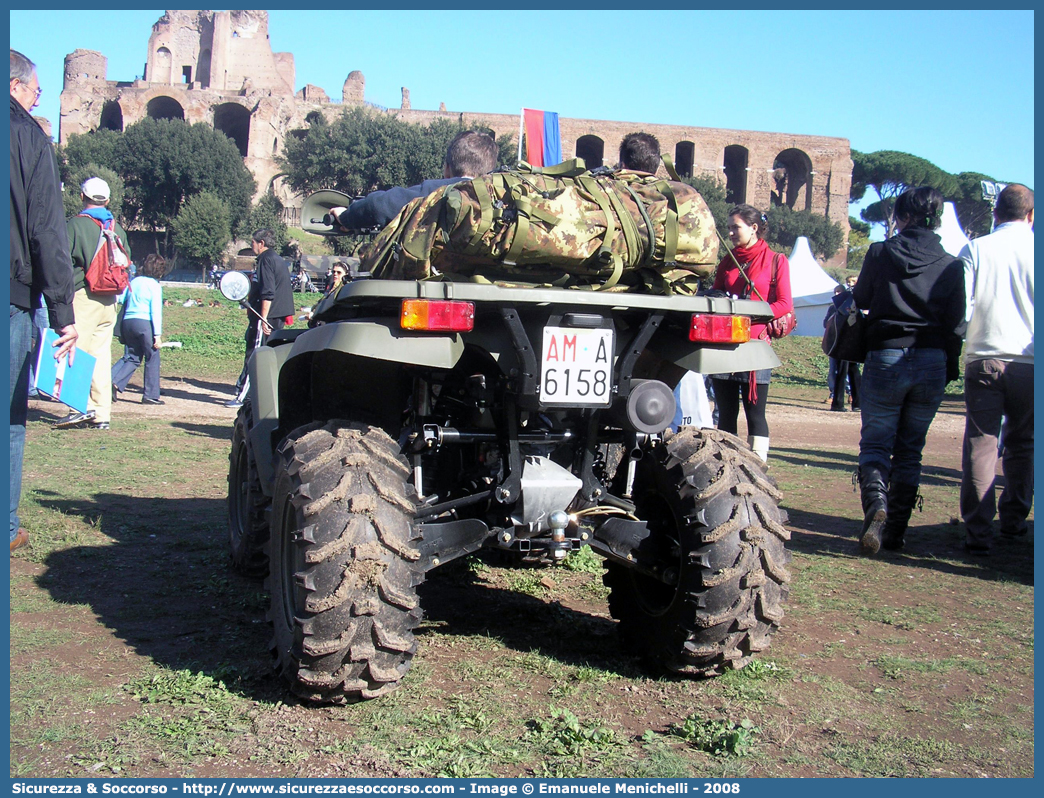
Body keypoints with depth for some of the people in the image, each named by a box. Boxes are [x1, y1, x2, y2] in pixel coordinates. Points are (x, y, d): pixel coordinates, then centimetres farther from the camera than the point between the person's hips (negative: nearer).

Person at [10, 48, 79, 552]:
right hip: (13, 296, -4)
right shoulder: (28, 135, -3)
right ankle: (7, 528, 10)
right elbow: (47, 231, -9)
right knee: (10, 417, 4)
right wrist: (64, 314, -9)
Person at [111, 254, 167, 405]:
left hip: (127, 321, 6)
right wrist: (158, 334, -11)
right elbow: (156, 311, -10)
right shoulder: (154, 285, -5)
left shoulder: (133, 281, 14)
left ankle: (114, 381, -6)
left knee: (131, 358, 15)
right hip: (145, 323, -6)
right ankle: (151, 395, 7)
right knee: (152, 358, 4)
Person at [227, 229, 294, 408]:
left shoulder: (266, 260, -12)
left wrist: (263, 319, -22)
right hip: (278, 318, 10)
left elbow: (267, 293, -20)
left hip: (265, 317, -10)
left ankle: (242, 396, -4)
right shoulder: (279, 260, 18)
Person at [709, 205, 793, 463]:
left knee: (755, 412, -4)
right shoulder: (727, 262, 16)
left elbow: (784, 305, -4)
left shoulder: (776, 261, 3)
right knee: (726, 413, 5)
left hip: (756, 344, -4)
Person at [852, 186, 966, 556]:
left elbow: (861, 300, 8)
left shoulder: (880, 253, -3)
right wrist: (948, 366, 15)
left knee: (875, 442, 6)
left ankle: (876, 502, -23)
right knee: (910, 449, 12)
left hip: (886, 358, -2)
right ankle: (895, 531, 13)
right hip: (932, 362, 2)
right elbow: (956, 325, 3)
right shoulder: (951, 265, 1)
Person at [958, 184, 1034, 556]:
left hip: (984, 360, 0)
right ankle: (1013, 520, 25)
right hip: (1029, 363, 1)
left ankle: (978, 531, -1)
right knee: (1021, 444, 16)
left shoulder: (976, 249, 2)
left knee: (980, 443, 2)